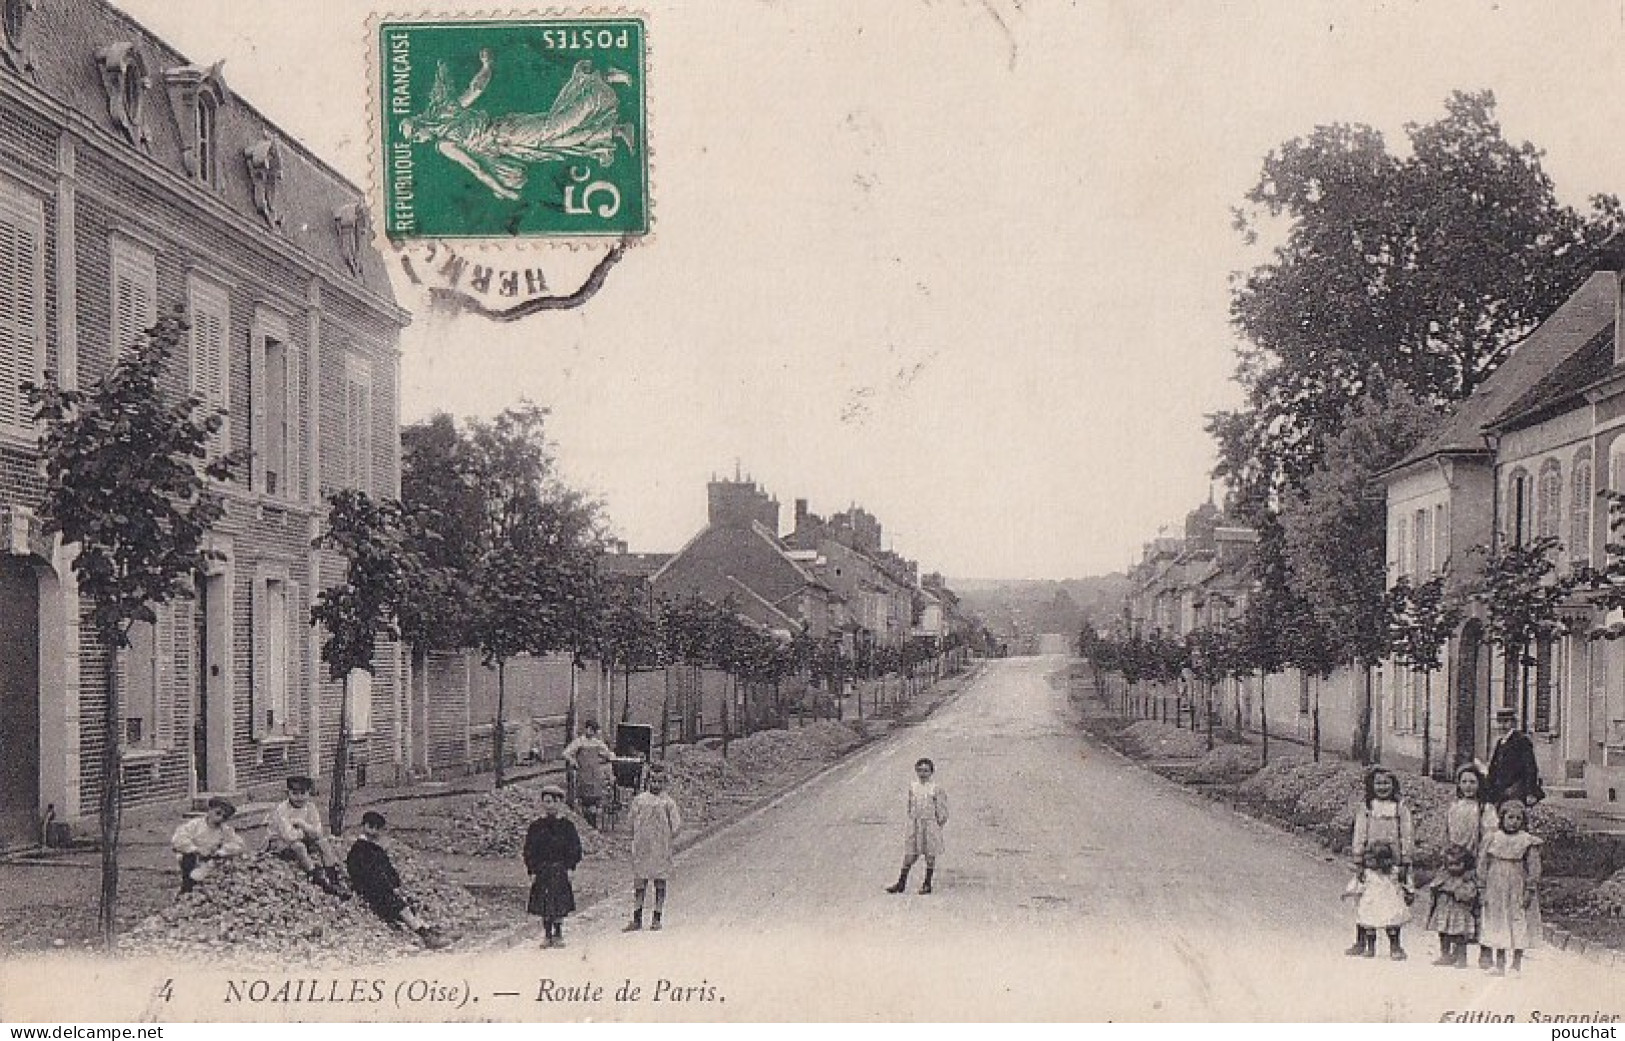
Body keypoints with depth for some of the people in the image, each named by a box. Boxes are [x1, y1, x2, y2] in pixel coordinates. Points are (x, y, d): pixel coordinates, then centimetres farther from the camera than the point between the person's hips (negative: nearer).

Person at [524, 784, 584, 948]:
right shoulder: (536, 826, 4)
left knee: (560, 904, -2)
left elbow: (574, 849, 5)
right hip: (541, 871, 1)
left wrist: (570, 868, -5)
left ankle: (558, 935, 8)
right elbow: (529, 850, 4)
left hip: (560, 871, -1)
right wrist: (532, 871, -4)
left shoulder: (566, 826, 3)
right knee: (544, 905, 2)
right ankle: (548, 936, 10)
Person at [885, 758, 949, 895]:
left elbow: (941, 807, -2)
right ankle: (901, 882, 8)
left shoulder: (936, 788, -6)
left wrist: (940, 821, -6)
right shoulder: (912, 786, 6)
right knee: (909, 853, 3)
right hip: (914, 824, 3)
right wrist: (911, 818, 11)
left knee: (930, 854, 4)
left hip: (931, 824, -3)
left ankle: (927, 884, 13)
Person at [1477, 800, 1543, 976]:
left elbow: (1533, 869, -3)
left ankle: (1516, 964, 11)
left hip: (1518, 892, -2)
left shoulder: (1528, 842, -3)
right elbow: (1483, 864, 5)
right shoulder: (1492, 839, 3)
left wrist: (1530, 891, -9)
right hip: (1495, 891, 2)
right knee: (1497, 925, 7)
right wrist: (1482, 889, 2)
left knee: (1519, 925, 0)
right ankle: (1500, 964, 15)